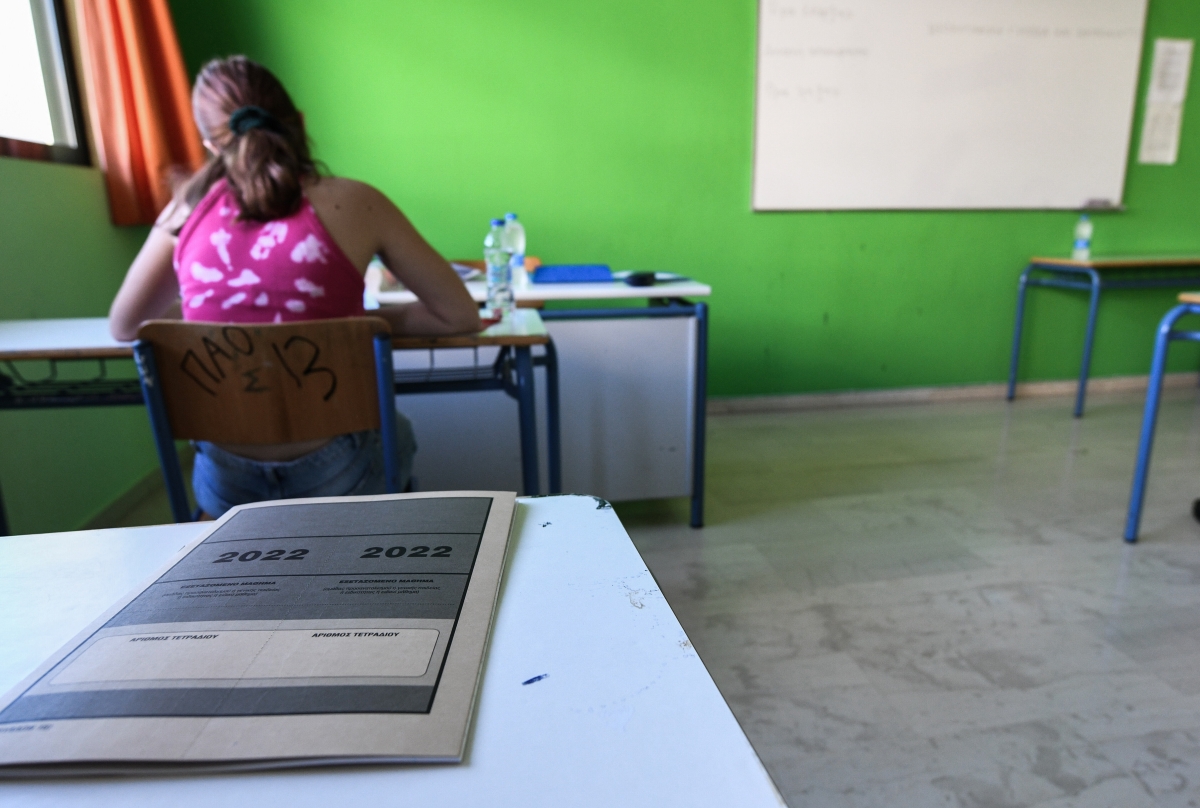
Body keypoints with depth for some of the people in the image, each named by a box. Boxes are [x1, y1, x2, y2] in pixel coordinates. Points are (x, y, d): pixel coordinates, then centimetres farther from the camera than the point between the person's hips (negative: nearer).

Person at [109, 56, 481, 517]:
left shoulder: (190, 206, 0)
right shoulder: (351, 203, -9)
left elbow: (123, 326, 13)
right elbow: (460, 315, -5)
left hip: (225, 486, 4)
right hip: (332, 475, -3)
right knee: (396, 430, 34)